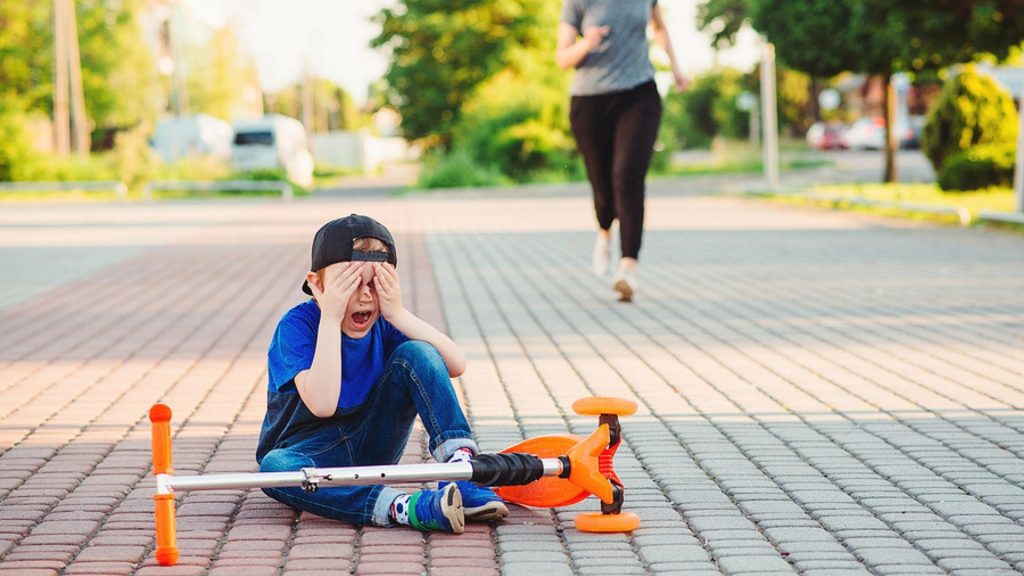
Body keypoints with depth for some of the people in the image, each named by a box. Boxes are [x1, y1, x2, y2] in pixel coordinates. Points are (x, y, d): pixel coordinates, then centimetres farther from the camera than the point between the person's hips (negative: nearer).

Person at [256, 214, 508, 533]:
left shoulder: (384, 321, -5)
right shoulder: (297, 325, -18)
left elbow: (456, 364, -16)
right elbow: (322, 405, -33)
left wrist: (398, 314, -24)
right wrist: (331, 317, -32)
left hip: (371, 445, 3)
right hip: (311, 451, -3)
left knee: (415, 353, -15)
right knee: (274, 467, -40)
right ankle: (400, 507, -50)